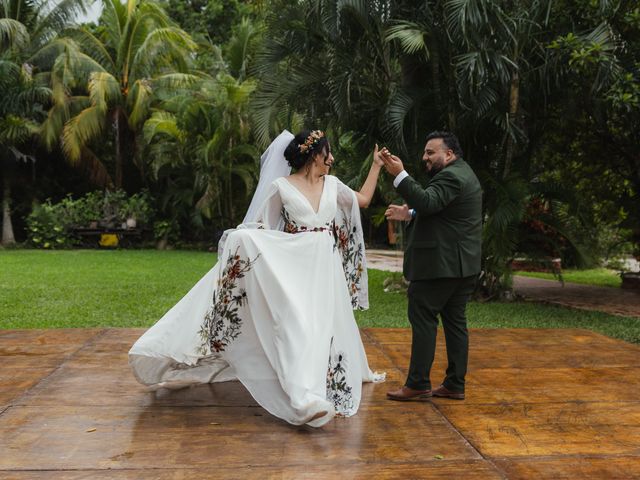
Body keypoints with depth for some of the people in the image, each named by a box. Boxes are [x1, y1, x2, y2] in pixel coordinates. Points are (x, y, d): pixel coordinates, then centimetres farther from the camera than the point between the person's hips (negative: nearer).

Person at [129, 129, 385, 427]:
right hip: (297, 267, -5)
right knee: (300, 326, -21)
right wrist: (244, 241, -14)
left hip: (327, 268, 5)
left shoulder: (332, 184, 12)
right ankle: (306, 396, -32)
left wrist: (376, 165, 24)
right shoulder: (281, 186, -2)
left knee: (329, 327, 8)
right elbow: (262, 227, 3)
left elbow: (363, 199, 25)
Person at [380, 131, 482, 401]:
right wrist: (409, 215, 12)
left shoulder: (450, 176, -13)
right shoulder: (463, 174, 21)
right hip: (464, 264, 10)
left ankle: (418, 383, -1)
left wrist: (399, 175, -34)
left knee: (423, 319, -5)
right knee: (455, 321, 11)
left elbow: (427, 202, -30)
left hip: (440, 264, -10)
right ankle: (455, 384, 16)